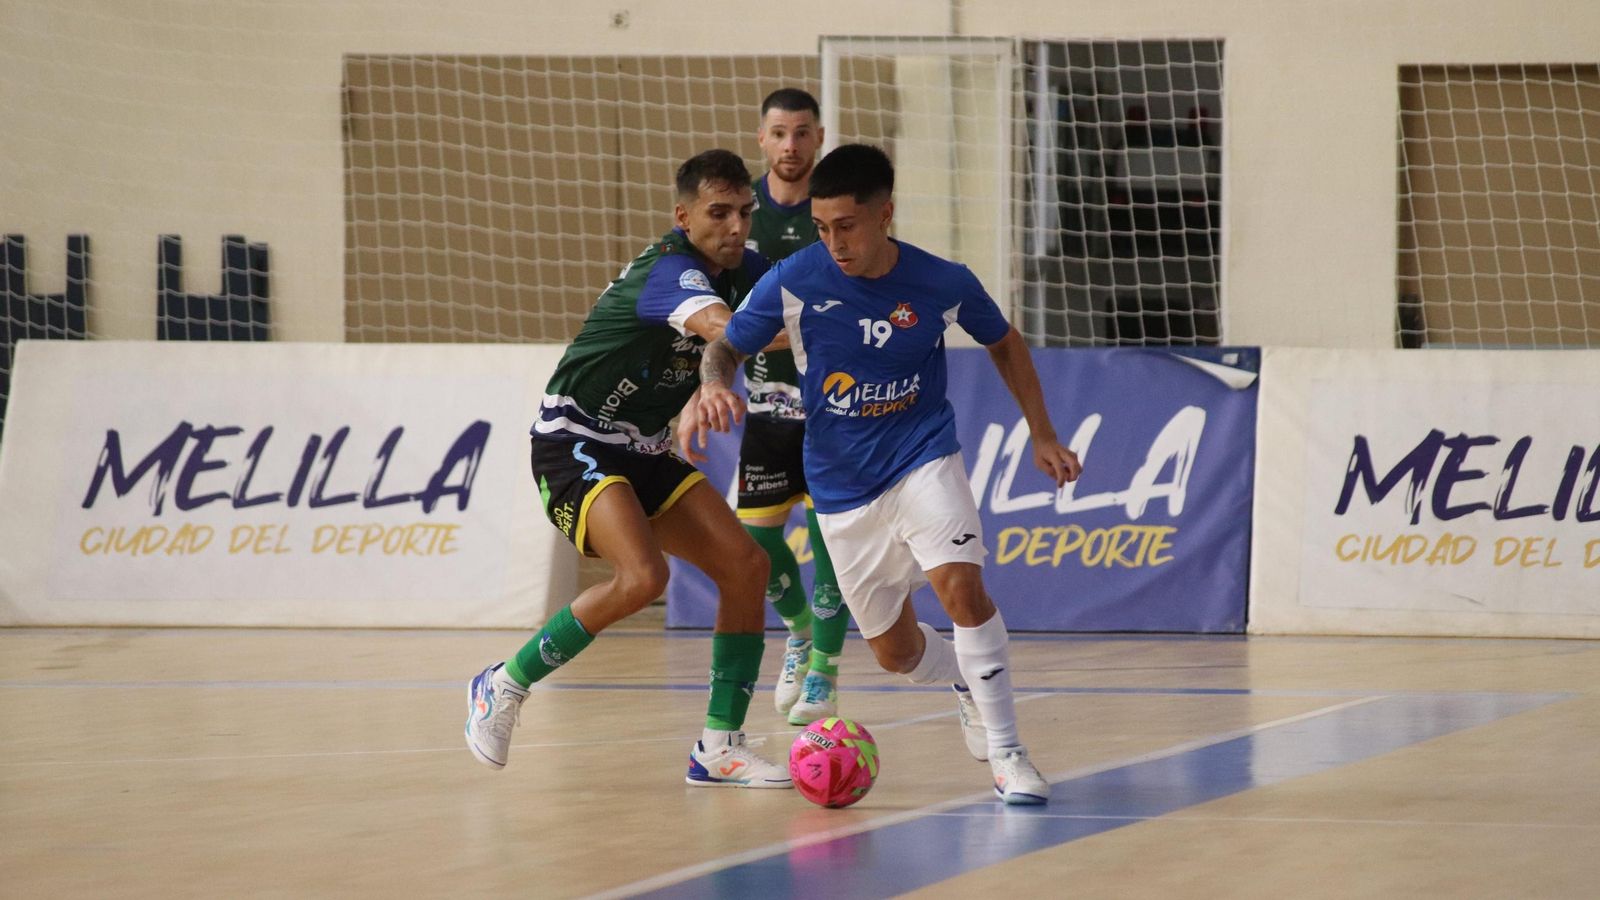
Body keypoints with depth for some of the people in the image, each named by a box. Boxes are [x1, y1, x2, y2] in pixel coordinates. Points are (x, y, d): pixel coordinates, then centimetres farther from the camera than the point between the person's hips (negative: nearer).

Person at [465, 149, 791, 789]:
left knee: (745, 565, -5)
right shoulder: (670, 270, -24)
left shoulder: (741, 270, 3)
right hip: (575, 442, -9)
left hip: (645, 452, 9)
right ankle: (504, 686, -9)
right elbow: (720, 326, -44)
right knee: (642, 576, -28)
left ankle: (719, 747, 1)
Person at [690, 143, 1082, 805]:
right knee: (896, 651, 11)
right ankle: (969, 683, 47)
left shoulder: (944, 284, -13)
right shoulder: (794, 281, -15)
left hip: (923, 460, -2)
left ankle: (1006, 755, -19)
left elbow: (1003, 343, 7)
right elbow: (725, 346, -2)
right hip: (843, 489, 2)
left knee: (961, 585, -28)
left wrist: (1042, 435, 7)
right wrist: (713, 384, -25)